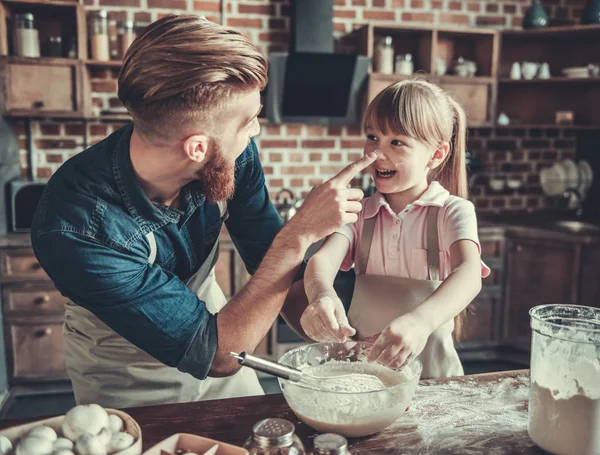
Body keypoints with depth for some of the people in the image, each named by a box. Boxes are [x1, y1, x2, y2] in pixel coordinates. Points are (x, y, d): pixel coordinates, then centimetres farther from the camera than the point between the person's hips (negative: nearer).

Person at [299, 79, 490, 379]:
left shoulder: (453, 211, -2)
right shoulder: (360, 211, 9)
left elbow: (469, 273, -19)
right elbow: (324, 258, -8)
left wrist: (420, 321, -39)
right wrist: (321, 294, -33)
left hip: (430, 370, -2)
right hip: (360, 363, 2)